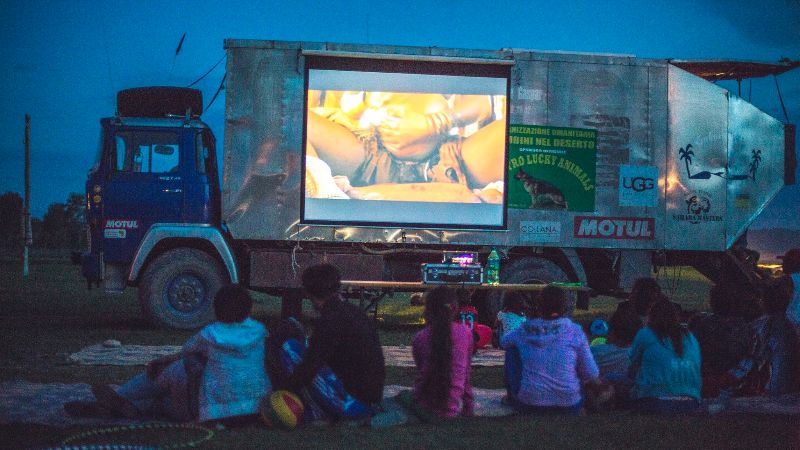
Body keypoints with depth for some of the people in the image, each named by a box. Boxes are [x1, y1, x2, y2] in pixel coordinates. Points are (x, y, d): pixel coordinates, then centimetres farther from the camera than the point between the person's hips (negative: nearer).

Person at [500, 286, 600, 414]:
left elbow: (503, 341, 21)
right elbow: (590, 373, -3)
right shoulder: (574, 331, -6)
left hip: (528, 405, -1)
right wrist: (598, 382, 19)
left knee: (511, 350, 22)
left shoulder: (525, 330, -1)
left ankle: (511, 396, 30)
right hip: (568, 407, 1)